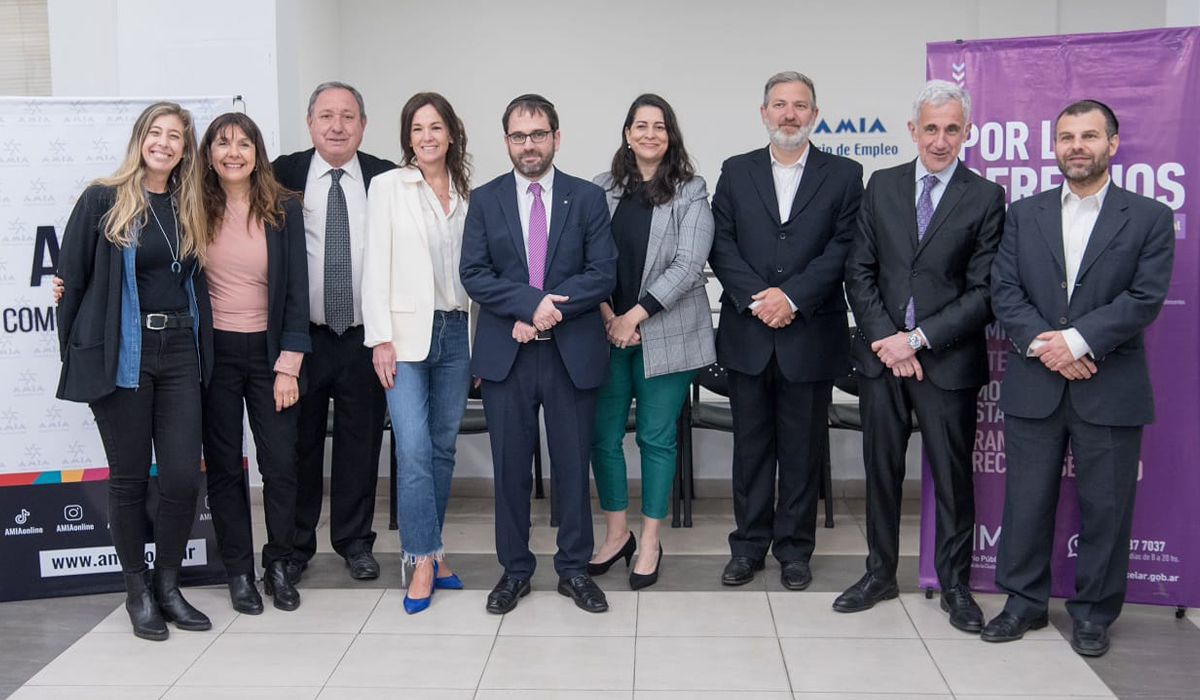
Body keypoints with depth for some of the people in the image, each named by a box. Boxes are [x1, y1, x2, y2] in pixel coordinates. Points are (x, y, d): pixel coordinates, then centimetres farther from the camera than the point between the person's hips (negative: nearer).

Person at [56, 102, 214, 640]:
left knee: (184, 477, 0)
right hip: (122, 354, -3)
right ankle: (137, 591, 20)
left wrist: (200, 350, 8)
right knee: (129, 478, 5)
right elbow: (71, 278, 0)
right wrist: (76, 353, -1)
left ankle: (168, 585, 19)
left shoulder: (190, 209, 11)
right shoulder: (103, 201, -1)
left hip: (179, 352, 4)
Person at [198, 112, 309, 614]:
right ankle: (239, 571, 19)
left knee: (281, 463, -1)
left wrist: (288, 364, -5)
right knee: (223, 467, 7)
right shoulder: (195, 210, 1)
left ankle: (278, 567, 17)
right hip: (212, 352, 0)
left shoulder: (283, 210, 0)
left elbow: (297, 289, 0)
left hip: (267, 351, 0)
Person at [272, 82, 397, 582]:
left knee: (360, 442, 10)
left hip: (365, 337, 1)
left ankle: (355, 541, 25)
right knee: (298, 443, 10)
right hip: (302, 336, 0)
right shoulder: (283, 175, 0)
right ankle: (295, 544, 25)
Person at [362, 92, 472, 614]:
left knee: (443, 448, 9)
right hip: (406, 333, -4)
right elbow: (376, 264, -3)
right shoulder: (388, 186, 1)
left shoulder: (467, 194, 11)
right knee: (414, 450, -9)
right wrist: (380, 337, -9)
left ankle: (426, 547, 21)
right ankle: (424, 561, 1)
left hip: (456, 332, 4)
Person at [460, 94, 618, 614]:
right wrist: (531, 302, -17)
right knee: (510, 468, 8)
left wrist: (549, 310, -15)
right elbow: (473, 275, -3)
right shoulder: (485, 200, 6)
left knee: (573, 465, 7)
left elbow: (604, 274, -4)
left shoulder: (587, 198, 4)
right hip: (506, 355, 1)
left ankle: (574, 569, 22)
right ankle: (515, 570, 23)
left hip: (573, 353, 0)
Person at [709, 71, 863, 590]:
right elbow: (721, 246, 1)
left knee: (803, 447, 7)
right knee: (751, 445, 9)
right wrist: (757, 299, -13)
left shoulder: (844, 175, 5)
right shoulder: (736, 172, 9)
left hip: (811, 334, -1)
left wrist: (792, 295, -16)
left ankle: (794, 549, 20)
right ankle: (749, 545, 20)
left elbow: (843, 249, -5)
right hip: (748, 334, 1)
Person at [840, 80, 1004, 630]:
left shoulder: (986, 198, -2)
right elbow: (859, 272, 4)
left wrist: (918, 339, -14)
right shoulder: (881, 186, 7)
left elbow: (983, 292, -7)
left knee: (952, 475, 7)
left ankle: (954, 583, 23)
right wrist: (885, 338, -8)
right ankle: (880, 573, 27)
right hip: (882, 354, 3)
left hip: (948, 361, -3)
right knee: (881, 468, 12)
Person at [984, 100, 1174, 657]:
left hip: (1111, 389, -2)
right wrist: (1040, 342, -14)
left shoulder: (1149, 217, 3)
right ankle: (1024, 602, 23)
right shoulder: (1023, 214, 10)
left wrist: (1078, 339, -16)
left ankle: (1094, 611, 22)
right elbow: (1004, 291, 1)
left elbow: (1145, 298, -7)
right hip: (1033, 386, 2)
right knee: (1027, 501, 9)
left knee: (1105, 506, 6)